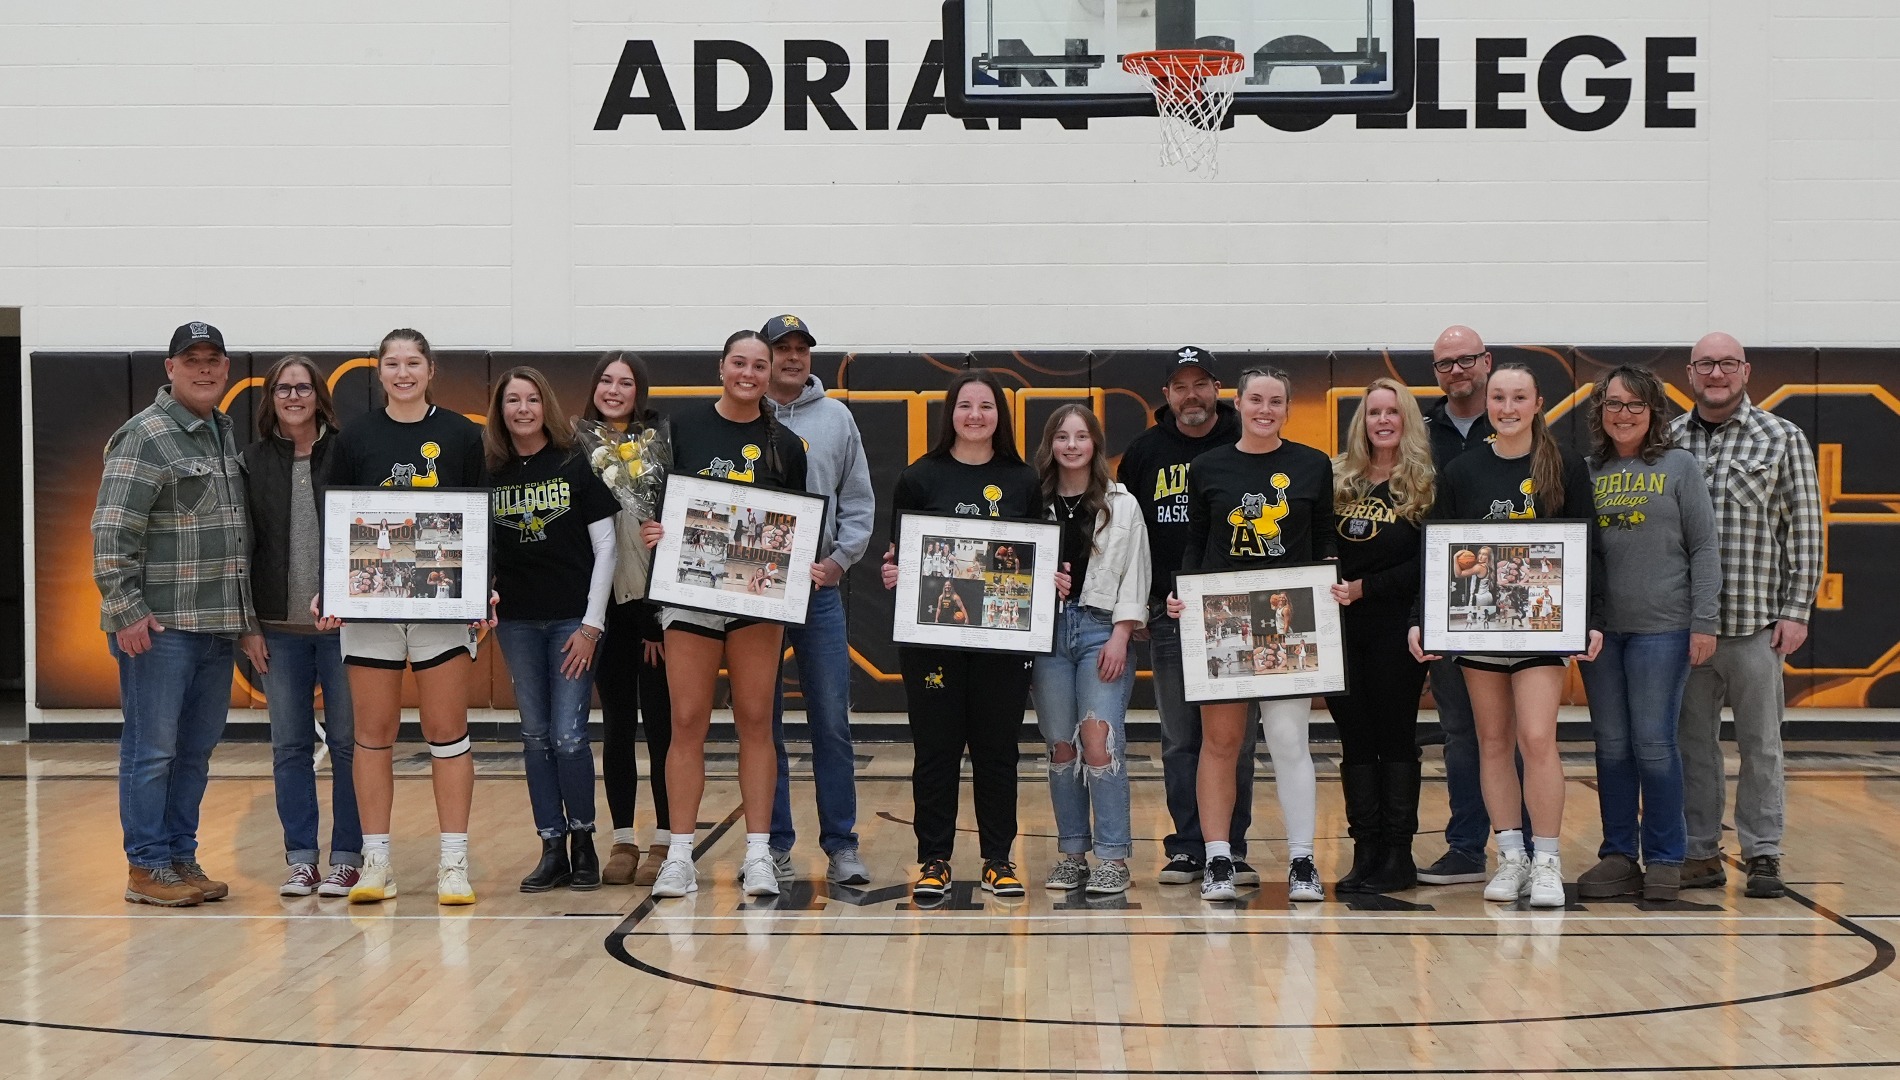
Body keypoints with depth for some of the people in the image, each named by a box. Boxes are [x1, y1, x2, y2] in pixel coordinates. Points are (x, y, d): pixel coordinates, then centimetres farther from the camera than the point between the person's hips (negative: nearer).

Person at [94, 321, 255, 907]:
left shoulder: (228, 434, 15)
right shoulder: (145, 437, -9)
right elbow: (111, 531, -14)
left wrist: (246, 617, 18)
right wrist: (126, 611, -18)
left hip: (218, 626, 8)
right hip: (159, 626, -8)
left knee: (196, 749, 13)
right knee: (152, 748, -1)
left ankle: (182, 858, 22)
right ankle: (147, 867, 7)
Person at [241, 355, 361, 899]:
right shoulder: (253, 461, 5)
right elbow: (243, 546, 5)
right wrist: (248, 625, 0)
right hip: (280, 627, 2)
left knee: (348, 742, 3)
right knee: (289, 746, 6)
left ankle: (347, 858, 11)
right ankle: (300, 858, 14)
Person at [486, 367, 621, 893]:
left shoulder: (576, 465, -3)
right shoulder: (490, 473, 5)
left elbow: (605, 547, -3)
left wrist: (591, 624, -8)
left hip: (572, 617, -3)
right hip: (517, 621, 3)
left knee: (568, 736, -8)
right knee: (536, 737, 6)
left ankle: (583, 840, 9)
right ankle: (552, 849, 13)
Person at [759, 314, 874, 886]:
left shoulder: (836, 417, 8)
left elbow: (859, 502, 8)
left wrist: (839, 560, -5)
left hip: (820, 588, 1)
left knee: (831, 724, 1)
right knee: (762, 724, 5)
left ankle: (841, 845, 8)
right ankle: (774, 843, 13)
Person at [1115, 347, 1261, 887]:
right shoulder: (1145, 453, 8)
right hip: (1168, 616, 2)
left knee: (1234, 738, 1)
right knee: (1179, 738, 5)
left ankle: (1231, 848, 9)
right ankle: (1187, 848, 12)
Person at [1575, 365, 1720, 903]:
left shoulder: (1679, 466, 1)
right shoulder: (1586, 471, 9)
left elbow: (1704, 548, -1)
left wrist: (1704, 623, -8)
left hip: (1661, 627, -3)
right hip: (1600, 628, 3)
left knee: (1654, 743, -2)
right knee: (1611, 746, 7)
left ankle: (1664, 859, 9)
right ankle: (1618, 856, 15)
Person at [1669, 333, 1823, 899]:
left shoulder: (1783, 439, 2)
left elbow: (1804, 530, 0)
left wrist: (1796, 611, -5)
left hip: (1754, 622, -2)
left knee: (1760, 744, 5)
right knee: (1693, 742, 8)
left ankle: (1764, 854, 13)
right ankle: (1701, 853, 16)